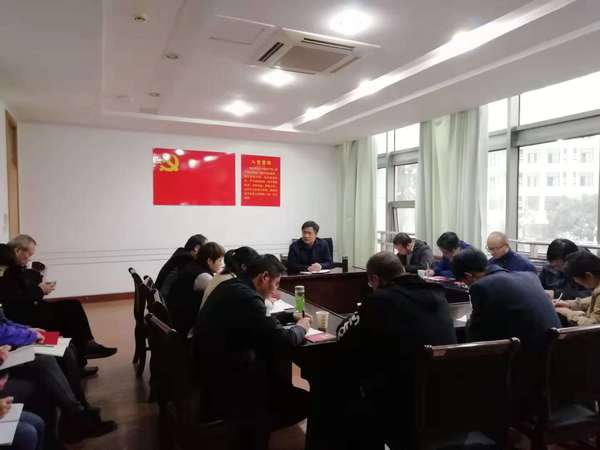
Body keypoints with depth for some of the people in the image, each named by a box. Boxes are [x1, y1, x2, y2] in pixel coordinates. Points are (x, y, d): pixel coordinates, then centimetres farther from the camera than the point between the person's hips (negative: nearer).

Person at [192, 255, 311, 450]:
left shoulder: (230, 286, 3)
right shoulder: (247, 297, -25)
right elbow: (283, 341, -23)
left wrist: (291, 317, 15)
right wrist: (301, 327, -4)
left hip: (210, 370, 9)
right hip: (223, 387, -9)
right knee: (303, 401, -2)